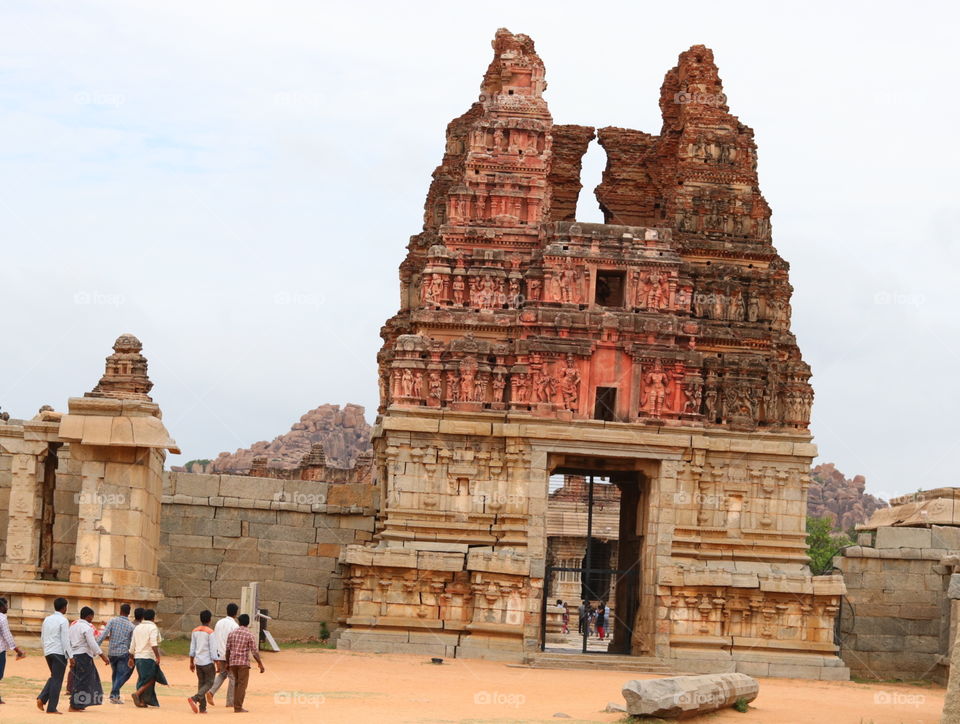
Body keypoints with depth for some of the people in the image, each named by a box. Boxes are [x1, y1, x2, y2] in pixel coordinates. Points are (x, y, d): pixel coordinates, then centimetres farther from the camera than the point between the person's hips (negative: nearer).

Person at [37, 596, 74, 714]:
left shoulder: (47, 619, 11)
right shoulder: (63, 621, -10)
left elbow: (42, 638, 16)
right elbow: (65, 640, -14)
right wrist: (70, 656, -12)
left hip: (47, 652, 7)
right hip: (59, 652, -7)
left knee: (54, 677, 21)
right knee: (57, 680, -1)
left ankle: (42, 699, 3)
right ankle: (51, 708, -1)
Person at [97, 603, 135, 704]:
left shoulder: (112, 621, -1)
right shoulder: (131, 626, -1)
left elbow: (104, 634, -12)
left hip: (111, 653, 3)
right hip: (123, 653, -3)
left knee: (115, 674, 18)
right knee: (121, 675, -2)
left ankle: (115, 695, 19)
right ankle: (114, 694, -17)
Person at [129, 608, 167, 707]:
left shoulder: (137, 628, 13)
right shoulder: (153, 628, -8)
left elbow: (132, 644, 16)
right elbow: (153, 644, -21)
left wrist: (131, 658, 22)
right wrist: (157, 656, -25)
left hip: (138, 657, 7)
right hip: (149, 657, -7)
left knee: (143, 679, 12)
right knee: (150, 680, -1)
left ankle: (142, 701, 6)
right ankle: (137, 694, -18)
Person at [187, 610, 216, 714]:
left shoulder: (195, 631, 7)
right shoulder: (210, 632, -11)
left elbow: (192, 648, 10)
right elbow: (212, 650, -13)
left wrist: (191, 662, 16)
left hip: (198, 662, 6)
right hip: (208, 662, -6)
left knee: (201, 683, 12)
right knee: (209, 683, 2)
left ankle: (202, 708, 8)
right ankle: (194, 699, -19)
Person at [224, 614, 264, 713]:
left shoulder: (232, 633, 4)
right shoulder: (249, 635, -8)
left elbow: (227, 649, 6)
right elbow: (254, 651, -10)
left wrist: (227, 662, 16)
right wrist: (260, 664, -3)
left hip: (233, 662, 5)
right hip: (243, 662, -5)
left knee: (237, 683, 17)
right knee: (242, 685, 0)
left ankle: (236, 705, 17)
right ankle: (238, 707, -4)